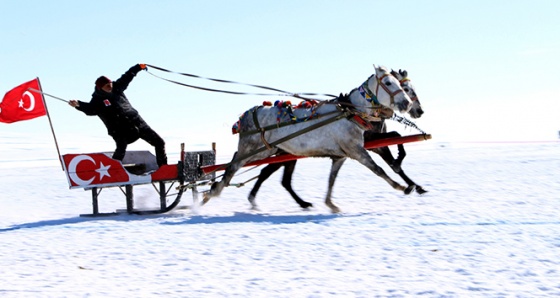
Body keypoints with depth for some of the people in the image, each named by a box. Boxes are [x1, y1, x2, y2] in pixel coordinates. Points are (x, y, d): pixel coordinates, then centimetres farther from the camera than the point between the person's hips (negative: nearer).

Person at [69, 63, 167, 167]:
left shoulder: (117, 88, 6)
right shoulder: (97, 100, -9)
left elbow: (126, 78, 22)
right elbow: (89, 109, -28)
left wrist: (138, 68, 32)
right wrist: (78, 105, -47)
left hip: (136, 121, 6)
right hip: (119, 130, -6)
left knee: (159, 142, 10)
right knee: (121, 149, -34)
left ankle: (163, 166, 26)